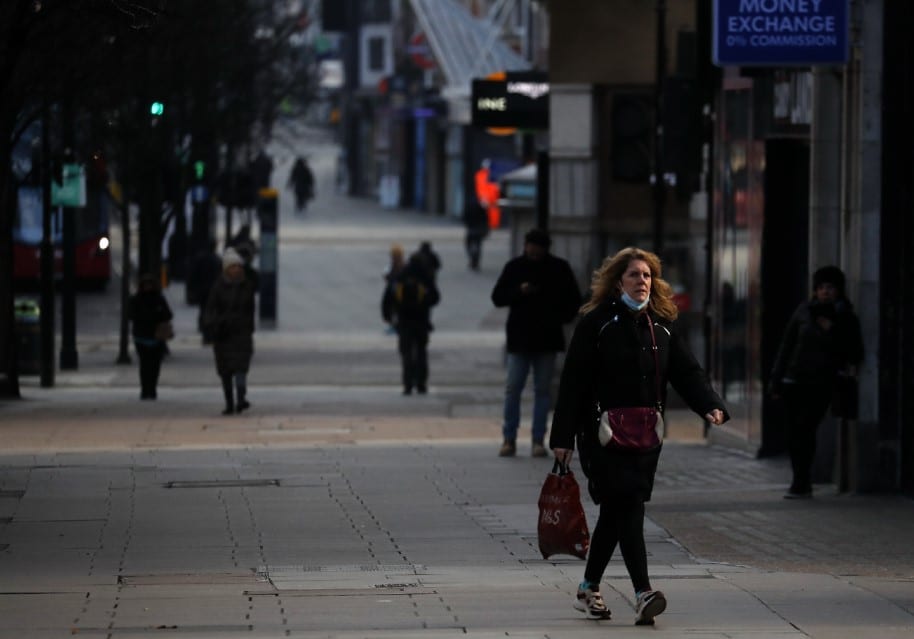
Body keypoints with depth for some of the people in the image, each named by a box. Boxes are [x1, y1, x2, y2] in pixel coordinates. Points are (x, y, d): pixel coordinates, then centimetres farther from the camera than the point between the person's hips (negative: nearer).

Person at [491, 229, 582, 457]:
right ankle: (509, 439, 2)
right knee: (513, 389, -3)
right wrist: (519, 291, -14)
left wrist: (561, 318, -6)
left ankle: (538, 440, 6)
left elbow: (574, 300, 10)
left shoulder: (559, 269, 3)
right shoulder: (514, 267, 3)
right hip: (519, 338, 0)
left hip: (547, 339, 0)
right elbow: (497, 297, 3)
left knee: (542, 390, 3)